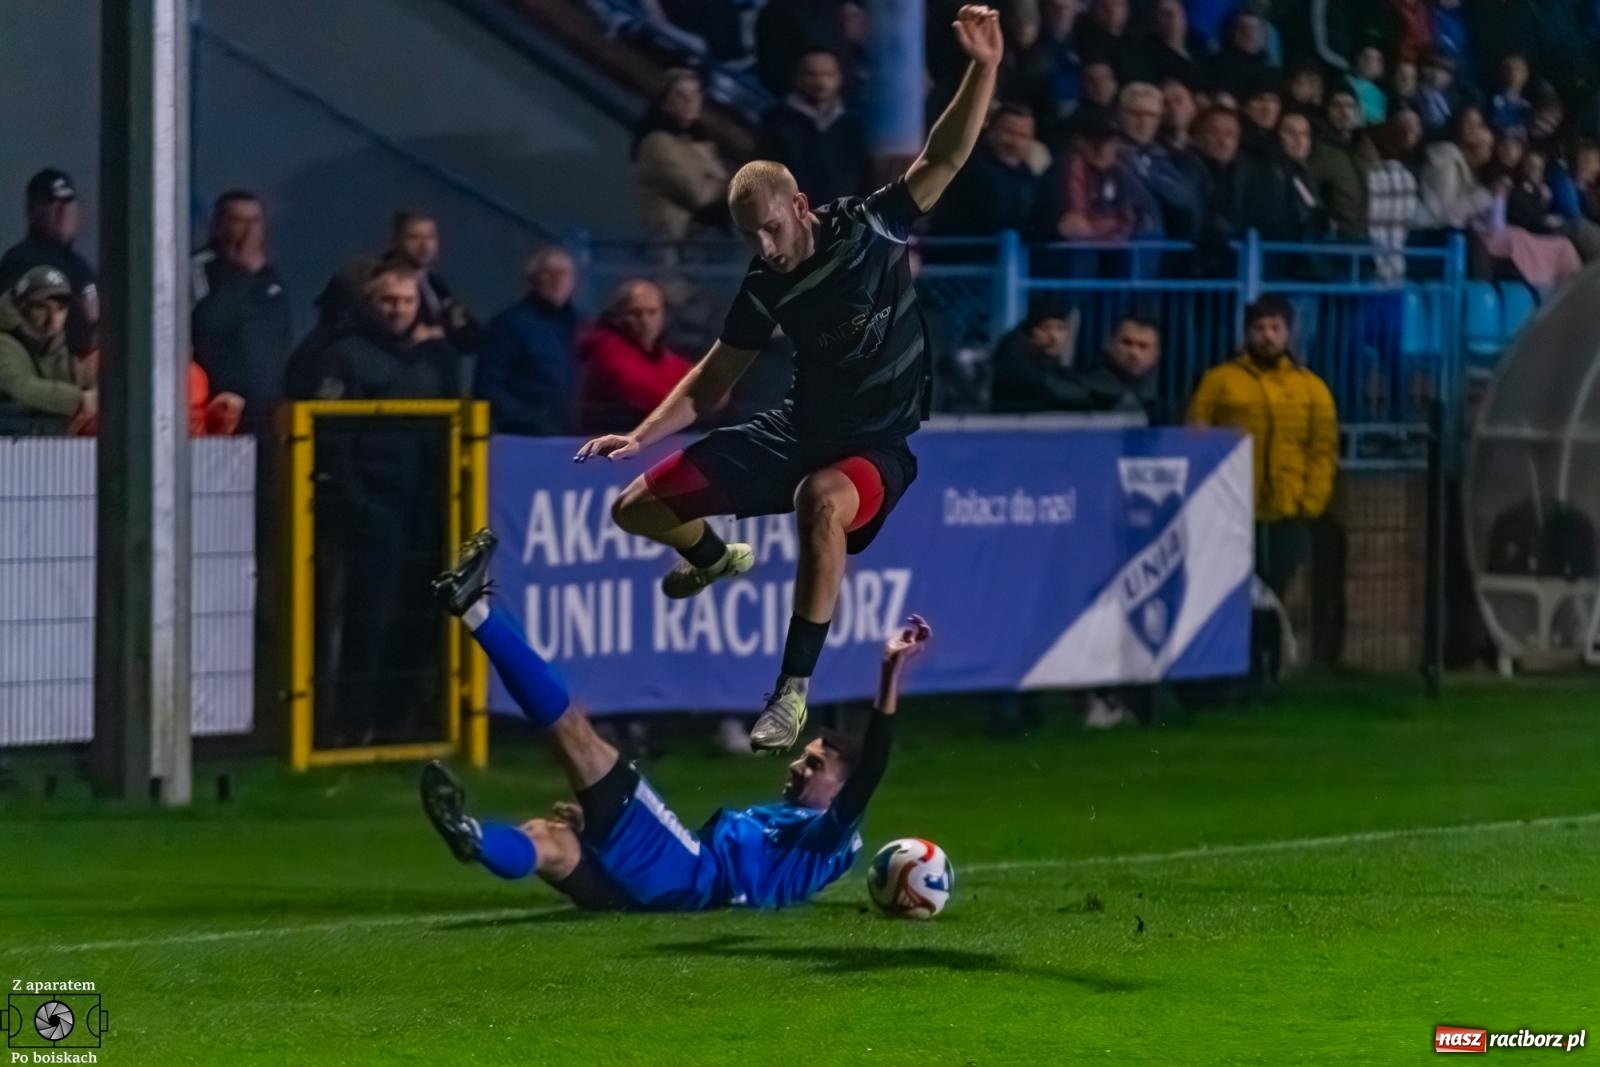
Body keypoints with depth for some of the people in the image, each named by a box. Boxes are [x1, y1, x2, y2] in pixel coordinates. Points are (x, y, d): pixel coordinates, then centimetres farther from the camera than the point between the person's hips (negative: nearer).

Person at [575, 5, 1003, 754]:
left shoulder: (869, 229, -14)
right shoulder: (765, 287, -2)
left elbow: (942, 160, -22)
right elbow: (711, 383, 10)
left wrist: (983, 70, -36)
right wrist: (642, 436, -2)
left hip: (878, 444, -5)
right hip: (801, 431, 6)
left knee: (823, 497, -44)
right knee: (637, 508, 3)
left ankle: (793, 689, -36)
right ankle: (718, 559, 41)